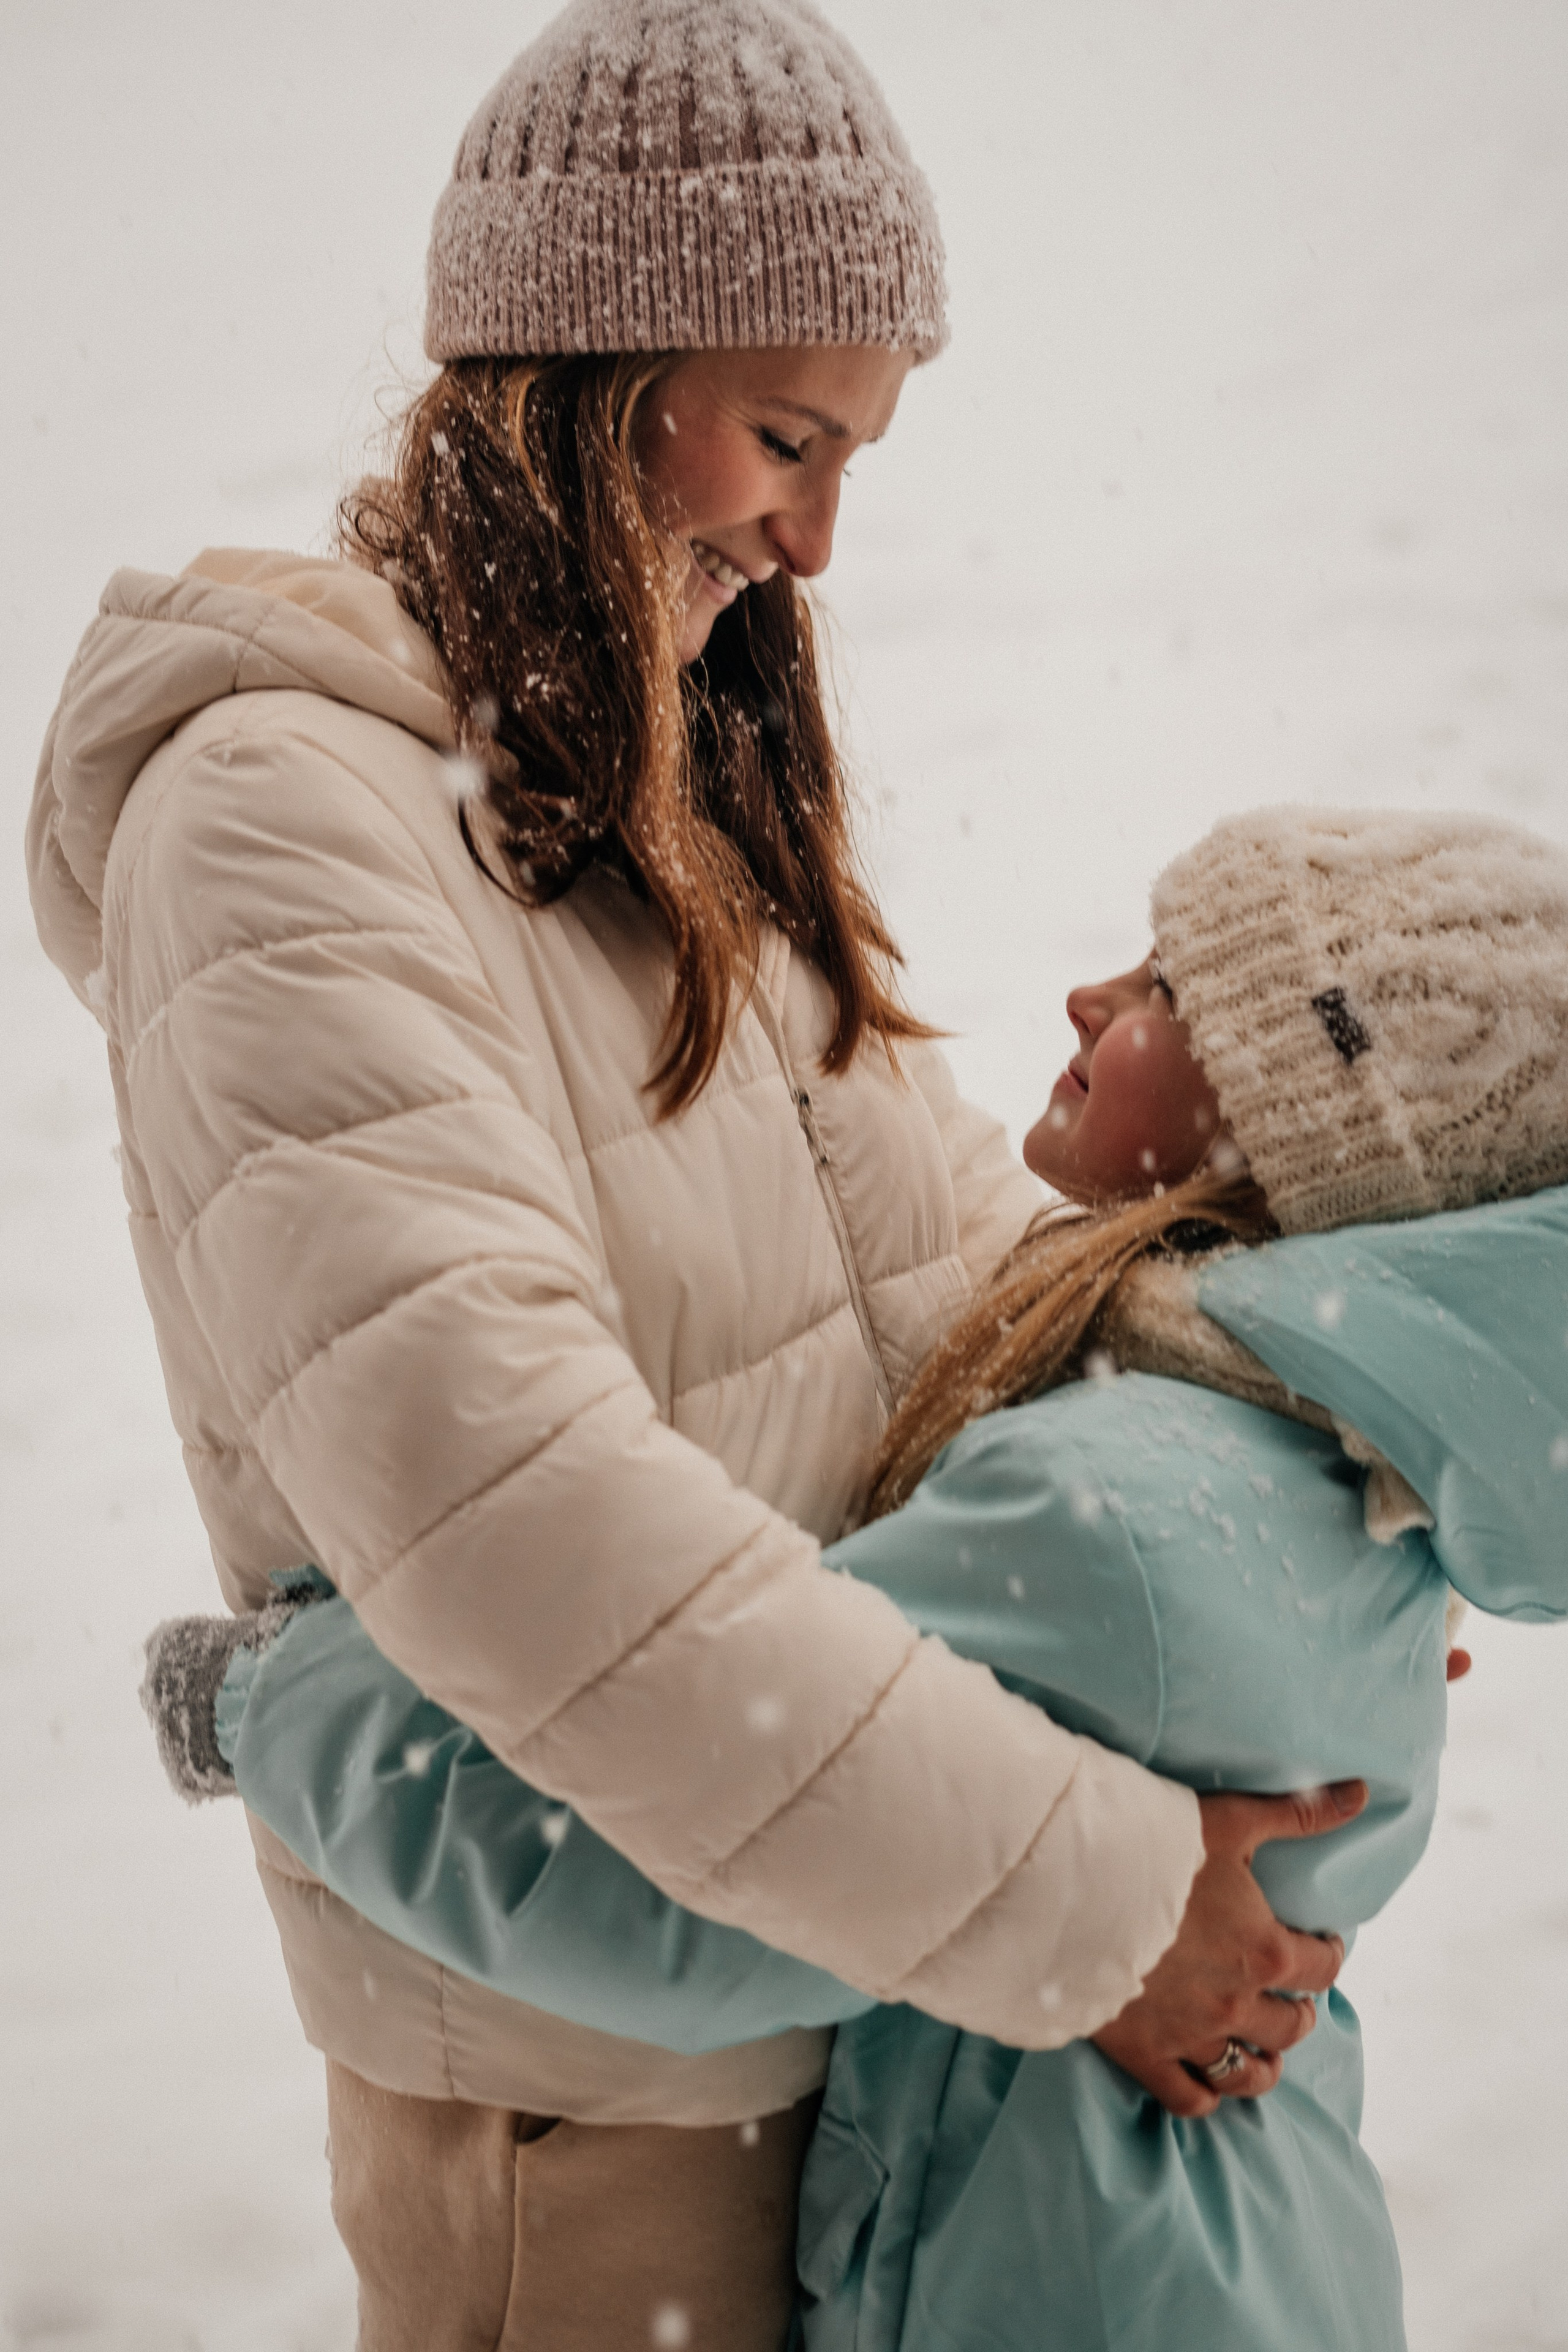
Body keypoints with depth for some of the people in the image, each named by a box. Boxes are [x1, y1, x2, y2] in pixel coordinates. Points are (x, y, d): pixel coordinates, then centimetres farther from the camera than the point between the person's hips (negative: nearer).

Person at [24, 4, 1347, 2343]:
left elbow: (936, 1204, 15)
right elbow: (510, 1517, -32)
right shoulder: (285, 816, -22)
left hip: (845, 1935, 7)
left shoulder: (672, 790, 6)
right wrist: (1088, 1899, -27)